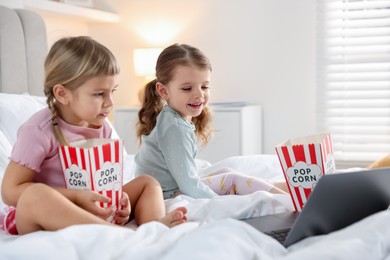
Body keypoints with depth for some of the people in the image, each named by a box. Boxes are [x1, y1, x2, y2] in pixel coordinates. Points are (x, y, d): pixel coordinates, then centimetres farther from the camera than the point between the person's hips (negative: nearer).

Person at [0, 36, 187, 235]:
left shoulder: (101, 127, 3)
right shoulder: (39, 131, -17)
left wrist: (118, 196, -14)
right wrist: (76, 197, -25)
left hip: (91, 210, 7)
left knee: (148, 183, 1)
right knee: (35, 196, -39)